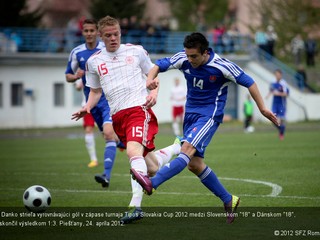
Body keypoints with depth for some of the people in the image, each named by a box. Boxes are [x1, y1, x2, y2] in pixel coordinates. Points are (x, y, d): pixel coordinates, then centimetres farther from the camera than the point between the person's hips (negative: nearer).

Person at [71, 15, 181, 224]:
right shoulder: (94, 62, 14)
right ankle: (178, 147, 37)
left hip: (139, 109, -4)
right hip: (117, 117, 4)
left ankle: (135, 206, -36)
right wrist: (88, 107, 2)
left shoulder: (136, 51, 7)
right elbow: (95, 91, 23)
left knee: (133, 151, -31)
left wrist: (154, 92, -6)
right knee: (152, 169, 4)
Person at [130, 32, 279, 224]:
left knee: (188, 148, -27)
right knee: (194, 164, 5)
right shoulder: (183, 59, -5)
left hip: (210, 115, -7)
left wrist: (262, 109, -8)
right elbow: (159, 65, 4)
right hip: (191, 113, 7)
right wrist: (150, 80, -19)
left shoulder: (222, 67, -17)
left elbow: (248, 82, -8)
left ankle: (152, 183, -41)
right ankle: (228, 200, 17)